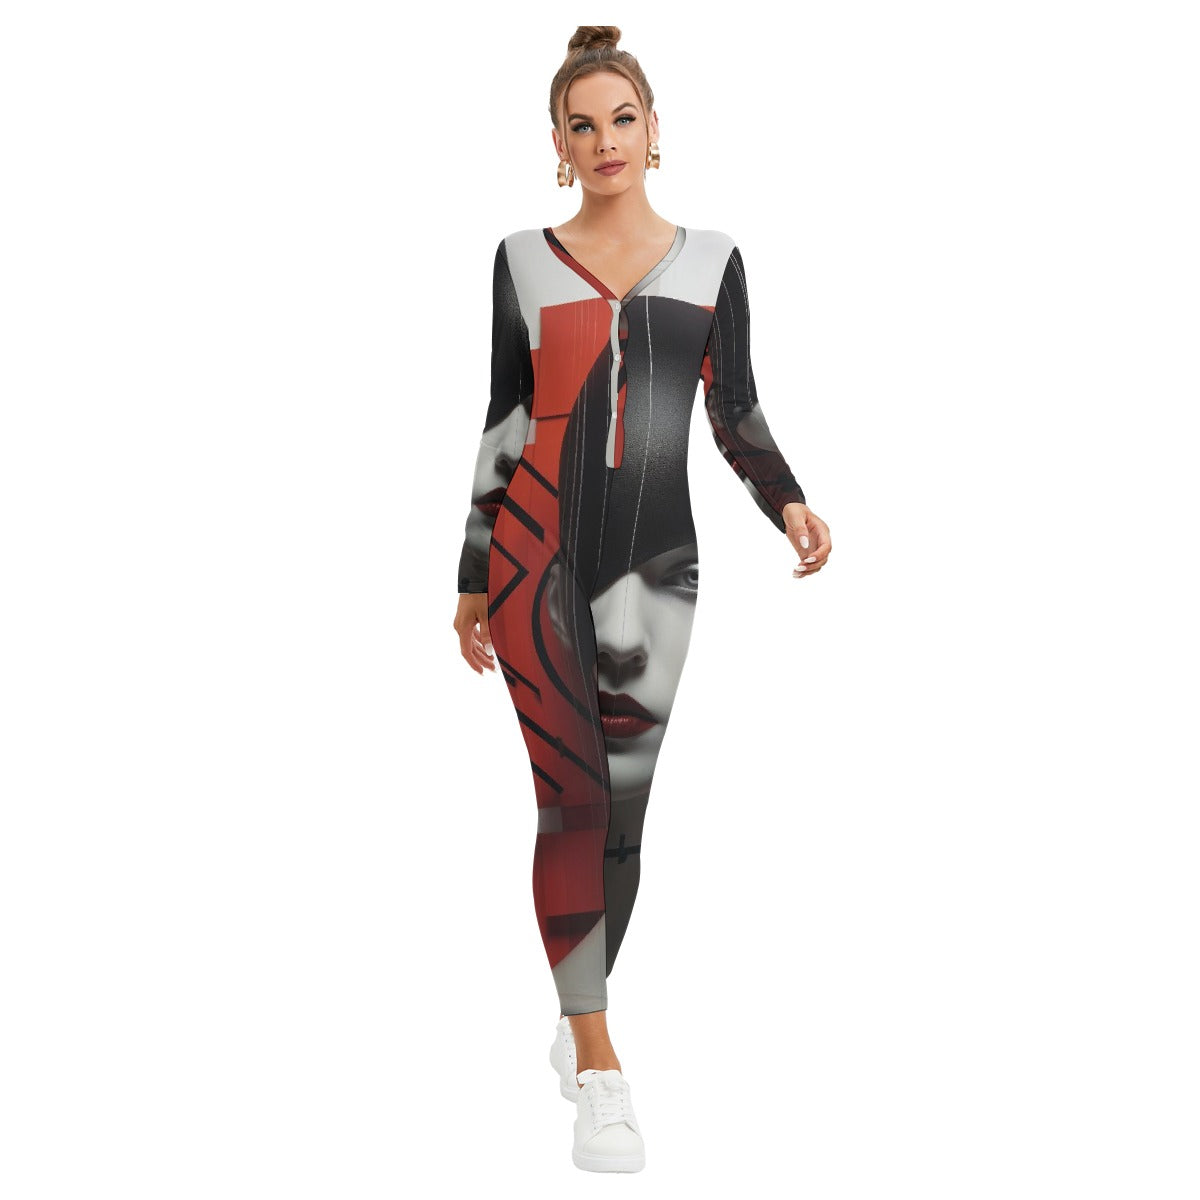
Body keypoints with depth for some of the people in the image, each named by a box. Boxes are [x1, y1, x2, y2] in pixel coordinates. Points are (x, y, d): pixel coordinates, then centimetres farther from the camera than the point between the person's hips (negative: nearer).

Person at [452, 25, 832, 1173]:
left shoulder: (711, 259, 9)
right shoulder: (525, 260, 6)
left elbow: (737, 413, 11)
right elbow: (503, 421, 8)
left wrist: (786, 500, -8)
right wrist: (472, 578, 9)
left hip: (655, 561, 2)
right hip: (538, 551, -2)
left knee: (623, 804, 7)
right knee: (574, 798, -7)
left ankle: (578, 1013, 27)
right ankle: (599, 1069, -3)